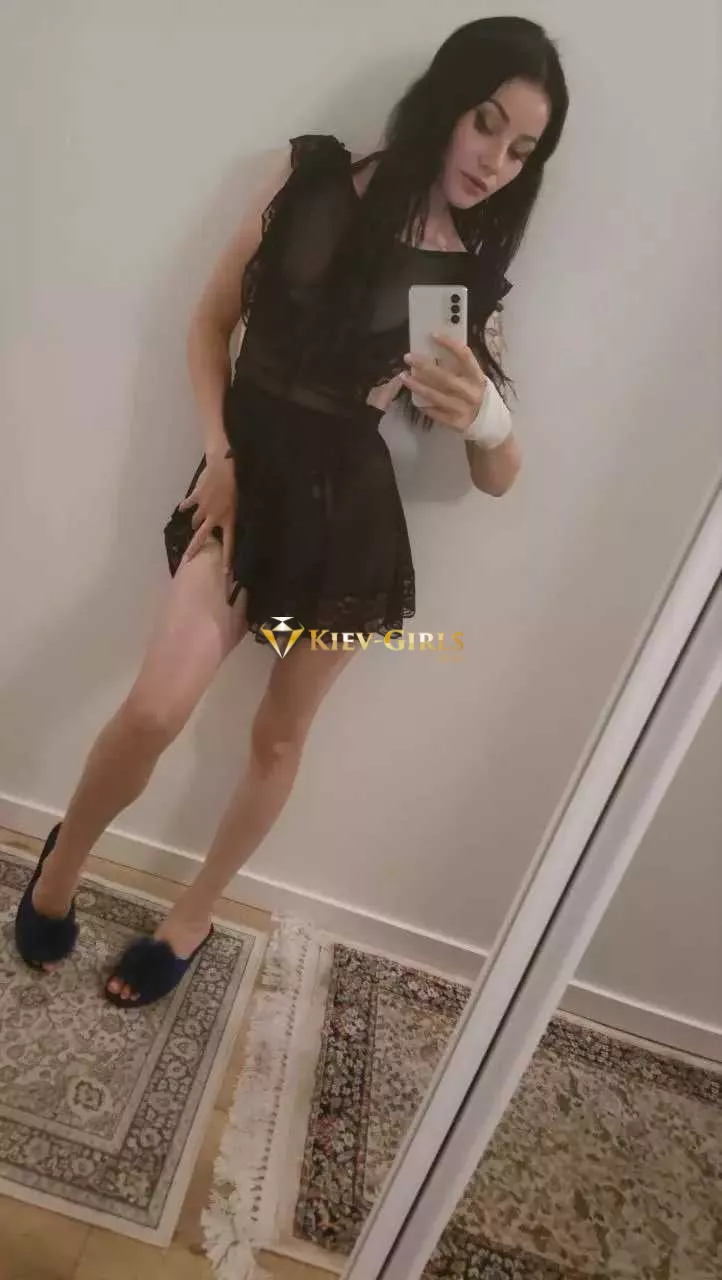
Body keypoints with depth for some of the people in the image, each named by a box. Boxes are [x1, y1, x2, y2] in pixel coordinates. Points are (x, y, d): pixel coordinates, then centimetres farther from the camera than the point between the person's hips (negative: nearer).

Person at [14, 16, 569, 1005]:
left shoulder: (472, 276, 1)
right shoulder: (313, 175, 1)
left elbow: (500, 480, -3)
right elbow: (212, 317, 6)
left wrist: (486, 418, -26)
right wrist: (218, 453, -5)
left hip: (350, 509, 1)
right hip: (249, 471, 0)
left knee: (279, 737, 8)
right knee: (157, 709, -14)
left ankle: (192, 919, 33)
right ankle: (62, 861, 20)